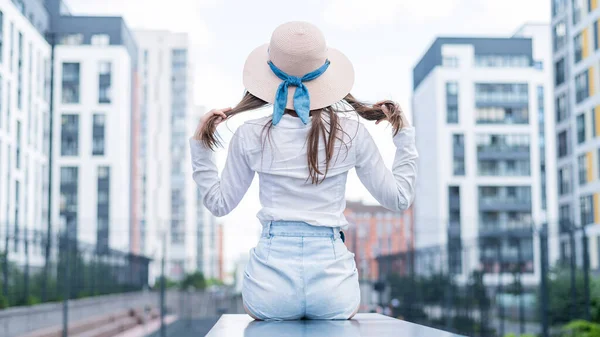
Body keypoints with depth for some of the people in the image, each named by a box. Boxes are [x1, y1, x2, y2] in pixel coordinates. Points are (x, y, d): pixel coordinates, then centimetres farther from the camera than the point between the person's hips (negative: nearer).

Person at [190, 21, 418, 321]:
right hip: (331, 278, 0)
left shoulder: (251, 136, -4)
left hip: (270, 292, 0)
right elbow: (399, 198, 6)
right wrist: (404, 135, 12)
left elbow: (219, 204, 9)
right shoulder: (351, 133, -3)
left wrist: (199, 145, 13)